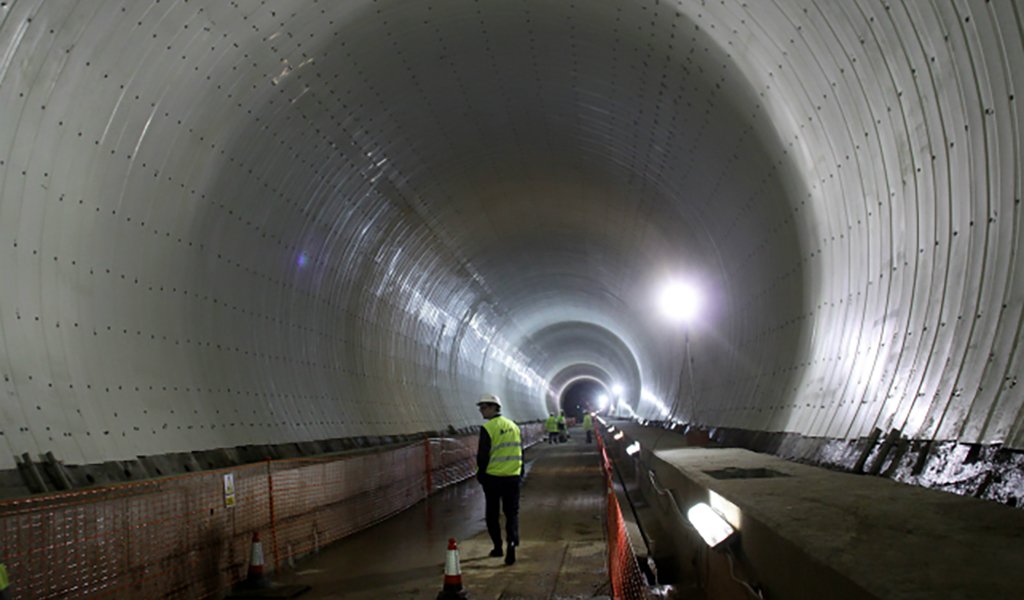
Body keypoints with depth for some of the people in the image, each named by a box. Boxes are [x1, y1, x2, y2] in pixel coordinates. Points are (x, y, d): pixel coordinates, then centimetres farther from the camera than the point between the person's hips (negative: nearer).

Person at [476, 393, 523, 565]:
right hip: (513, 476, 4)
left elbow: (483, 455, -13)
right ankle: (512, 541, -13)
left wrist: (481, 473, 1)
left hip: (493, 477, -4)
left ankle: (498, 546, 17)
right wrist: (520, 473, 20)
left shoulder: (487, 428, -12)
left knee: (492, 513, 12)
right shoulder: (513, 426, 8)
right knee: (512, 512, 8)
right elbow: (520, 451, 13)